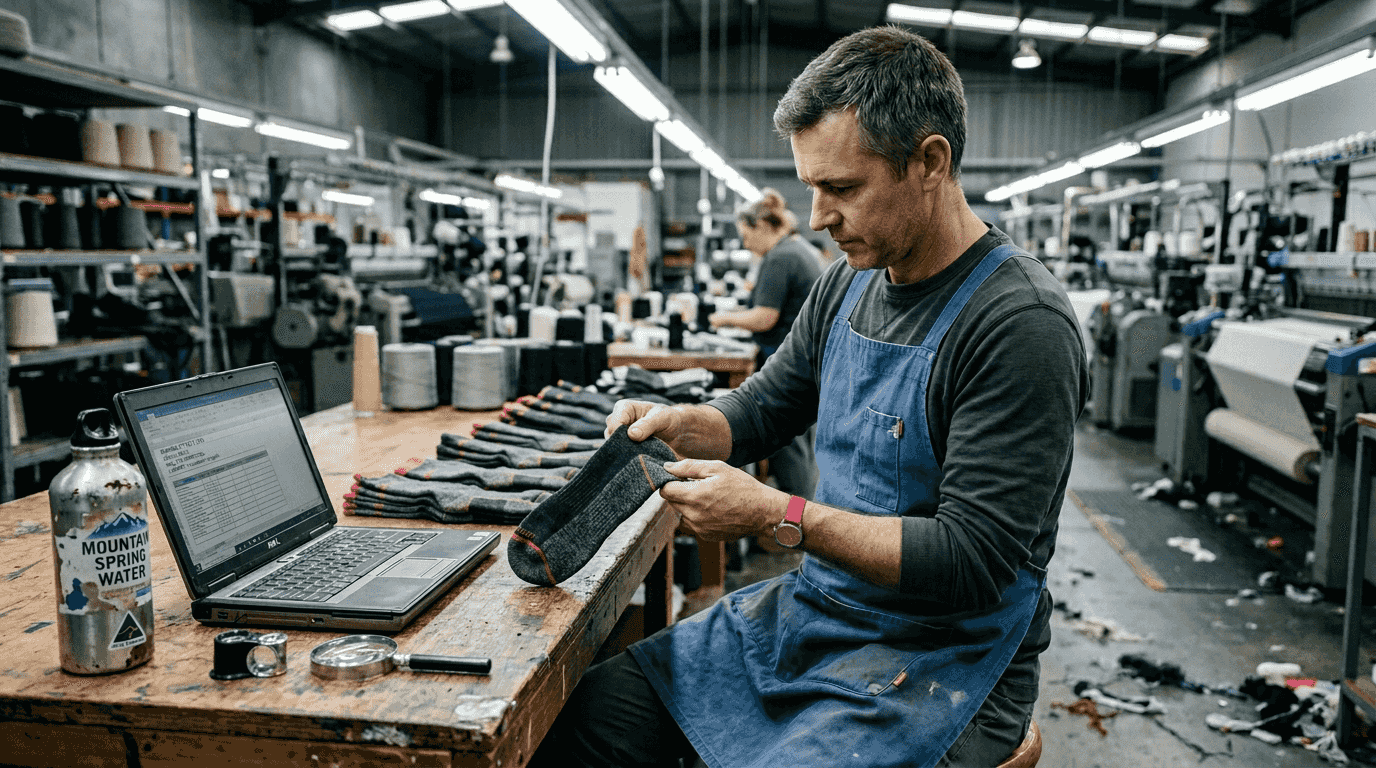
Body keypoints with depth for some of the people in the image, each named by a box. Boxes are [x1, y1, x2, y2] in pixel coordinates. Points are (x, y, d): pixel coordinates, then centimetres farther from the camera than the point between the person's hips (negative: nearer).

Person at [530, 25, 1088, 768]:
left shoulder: (1020, 325, -21)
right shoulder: (849, 281, 4)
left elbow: (973, 562, -23)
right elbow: (766, 406, 16)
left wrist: (777, 516, -25)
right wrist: (678, 424, -5)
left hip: (943, 653, -6)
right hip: (815, 608, 7)